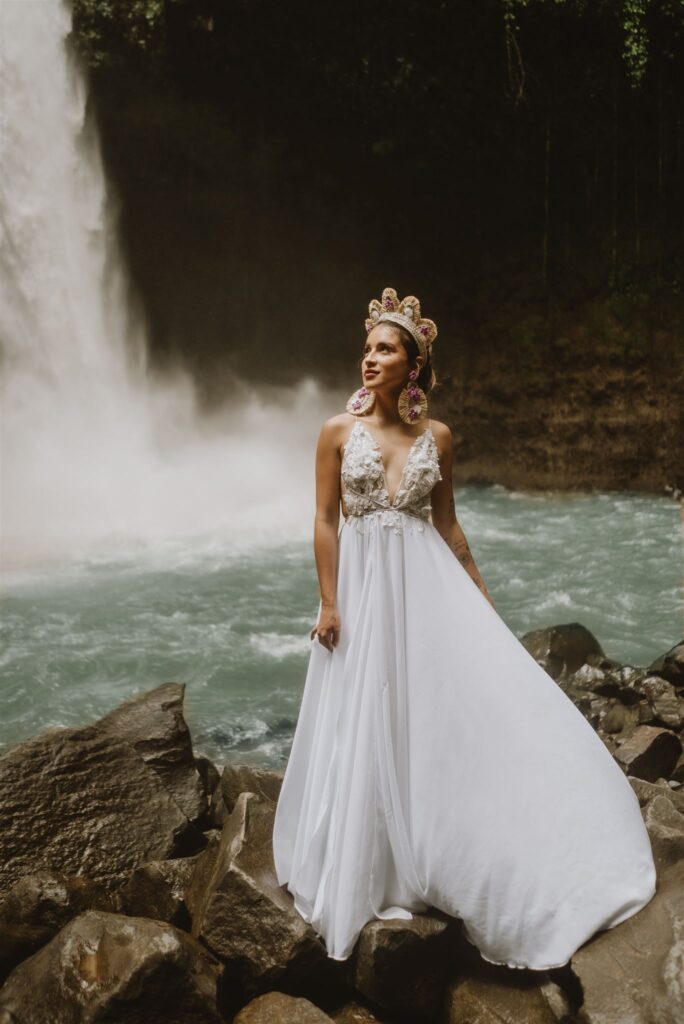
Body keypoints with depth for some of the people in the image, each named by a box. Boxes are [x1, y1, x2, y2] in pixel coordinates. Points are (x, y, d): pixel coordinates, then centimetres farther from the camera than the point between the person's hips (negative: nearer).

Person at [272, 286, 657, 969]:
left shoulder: (436, 436, 4)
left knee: (462, 705, 0)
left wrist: (480, 597, 9)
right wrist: (328, 603, -8)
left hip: (429, 582, 2)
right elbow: (325, 521, -3)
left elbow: (448, 524, 9)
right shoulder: (338, 431, -2)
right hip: (364, 586, -2)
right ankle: (374, 867, 26)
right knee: (368, 727, 6)